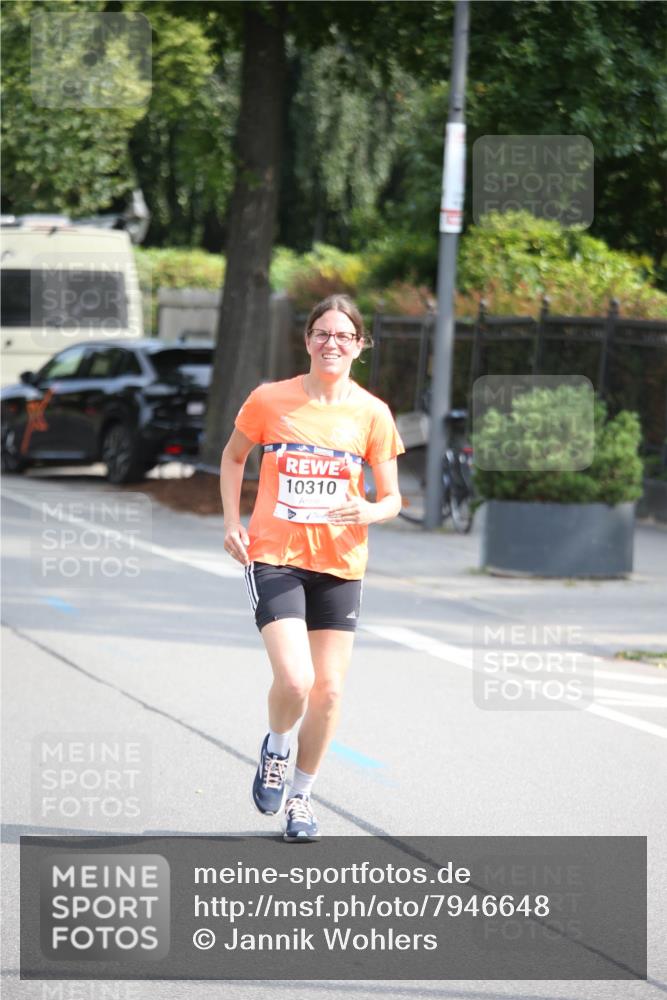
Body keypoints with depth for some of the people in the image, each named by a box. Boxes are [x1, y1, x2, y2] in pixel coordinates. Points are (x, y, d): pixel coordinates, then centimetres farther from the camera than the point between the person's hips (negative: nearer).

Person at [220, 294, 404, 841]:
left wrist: (369, 512, -19)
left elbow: (392, 499, 4)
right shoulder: (269, 400, -3)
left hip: (340, 564, 2)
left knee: (329, 689, 2)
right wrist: (233, 522, 4)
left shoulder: (372, 413, -1)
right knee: (294, 679, -18)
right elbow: (233, 456, 15)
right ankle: (275, 749, 15)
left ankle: (301, 798, 23)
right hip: (274, 557, -2)